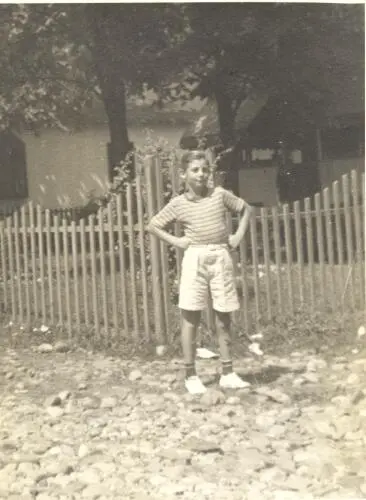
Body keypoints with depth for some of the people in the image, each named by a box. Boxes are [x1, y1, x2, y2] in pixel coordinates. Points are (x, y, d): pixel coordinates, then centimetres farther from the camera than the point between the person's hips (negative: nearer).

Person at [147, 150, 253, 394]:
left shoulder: (220, 194, 2)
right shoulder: (178, 204, 0)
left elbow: (246, 209, 15)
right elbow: (153, 225, 9)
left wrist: (239, 235, 4)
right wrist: (176, 241, -1)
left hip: (221, 257, 1)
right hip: (195, 259, -1)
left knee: (224, 319, 6)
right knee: (191, 318, 0)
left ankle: (228, 374, 15)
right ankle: (191, 376, 9)